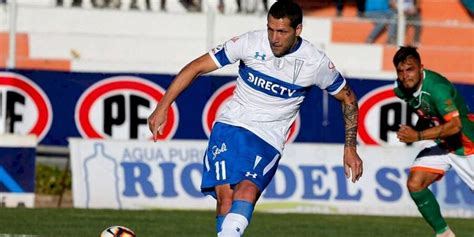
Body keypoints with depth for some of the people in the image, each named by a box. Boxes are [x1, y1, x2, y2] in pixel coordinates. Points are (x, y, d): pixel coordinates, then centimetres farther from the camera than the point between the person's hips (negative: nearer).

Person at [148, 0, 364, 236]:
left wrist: (350, 148, 8)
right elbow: (196, 67, -4)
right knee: (225, 197, -16)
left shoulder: (316, 62, -6)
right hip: (230, 126, 1)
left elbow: (348, 98, 11)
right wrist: (163, 107, -8)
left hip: (268, 141, -1)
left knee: (248, 189, -28)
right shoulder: (250, 42, -9)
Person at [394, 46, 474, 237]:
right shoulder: (401, 89, -9)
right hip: (438, 143, 6)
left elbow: (455, 125, -43)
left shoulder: (436, 87, -32)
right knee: (414, 184, -15)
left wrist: (418, 135, -47)